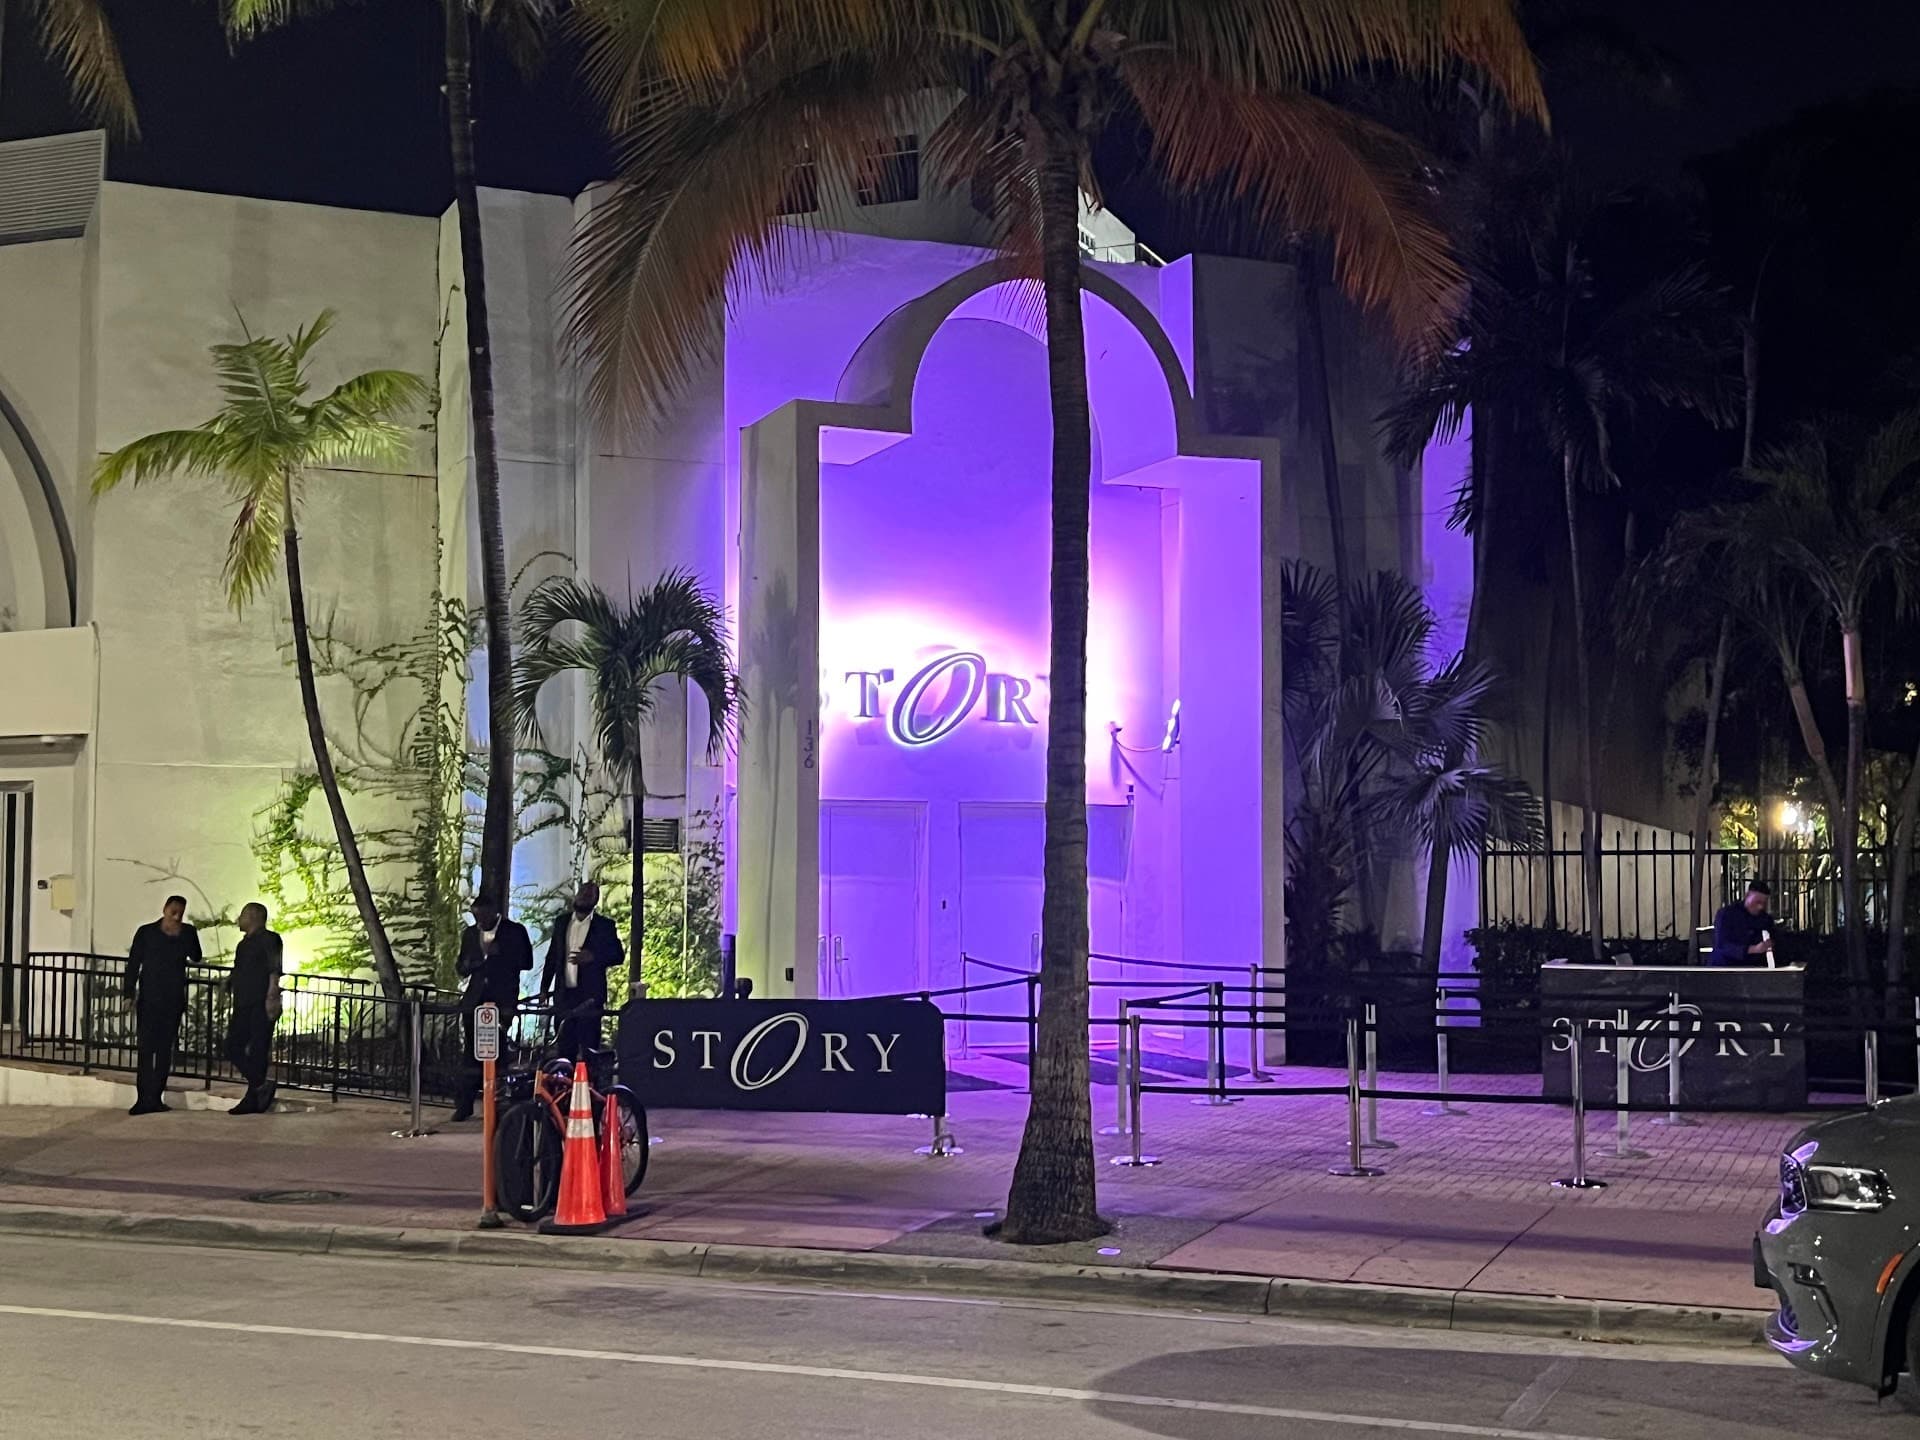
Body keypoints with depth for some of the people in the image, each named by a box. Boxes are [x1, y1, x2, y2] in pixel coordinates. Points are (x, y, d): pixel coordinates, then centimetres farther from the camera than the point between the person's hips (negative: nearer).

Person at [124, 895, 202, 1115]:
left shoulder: (187, 933, 6)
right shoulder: (146, 932, 0)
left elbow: (196, 957, -3)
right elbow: (133, 964, 0)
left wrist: (180, 935, -9)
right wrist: (130, 993, -7)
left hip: (173, 1000, 2)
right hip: (149, 999, -2)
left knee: (165, 1049, 5)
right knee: (145, 1048, -9)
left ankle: (156, 1097, 12)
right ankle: (144, 1099, -12)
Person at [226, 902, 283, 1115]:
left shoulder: (268, 939, -5)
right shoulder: (244, 944, 22)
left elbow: (274, 970, -14)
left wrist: (272, 996, -23)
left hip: (261, 1005, -9)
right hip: (243, 1005, 9)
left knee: (258, 1051, -6)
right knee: (233, 1048, 2)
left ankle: (252, 1099, -4)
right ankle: (261, 1086, 6)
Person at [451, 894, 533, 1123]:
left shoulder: (515, 931, 1)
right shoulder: (469, 934, 14)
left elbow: (527, 963, -1)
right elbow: (461, 966, 17)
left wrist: (500, 954, -12)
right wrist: (467, 965, -6)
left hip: (502, 1000, -3)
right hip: (475, 999, 3)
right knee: (470, 1052, 0)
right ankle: (464, 1104, 2)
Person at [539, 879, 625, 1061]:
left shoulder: (605, 925, 2)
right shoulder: (561, 921, 14)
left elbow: (619, 956, -1)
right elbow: (552, 955, 17)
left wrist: (593, 957, -17)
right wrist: (544, 987, 12)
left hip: (590, 996, -4)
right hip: (564, 994, 4)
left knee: (589, 1047, -6)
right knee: (564, 1048, 4)